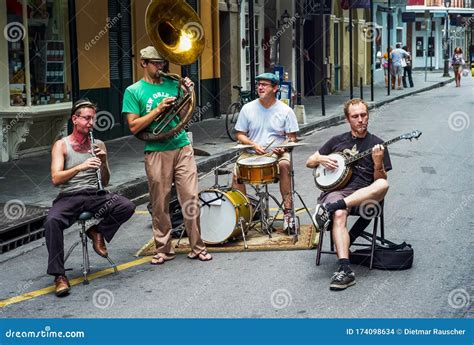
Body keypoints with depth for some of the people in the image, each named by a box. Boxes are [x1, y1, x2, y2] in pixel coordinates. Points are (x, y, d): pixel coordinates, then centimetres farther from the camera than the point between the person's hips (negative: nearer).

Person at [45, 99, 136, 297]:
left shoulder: (98, 145, 13)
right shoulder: (61, 145, 4)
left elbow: (104, 182, 14)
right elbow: (56, 179, -9)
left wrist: (104, 161, -5)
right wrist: (81, 166, -22)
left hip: (95, 195, 3)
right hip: (69, 197, -3)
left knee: (127, 207, -25)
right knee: (52, 221, -34)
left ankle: (97, 231, 1)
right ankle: (59, 276, -26)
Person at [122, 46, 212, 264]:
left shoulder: (173, 84, 12)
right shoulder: (134, 91, 2)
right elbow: (134, 126, -6)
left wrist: (188, 94, -3)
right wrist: (159, 109, -13)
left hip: (182, 148, 2)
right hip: (156, 153, -2)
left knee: (191, 199, 0)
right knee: (160, 205, 4)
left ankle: (197, 247, 9)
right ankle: (164, 250, 16)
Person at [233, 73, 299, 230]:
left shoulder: (285, 111, 1)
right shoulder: (248, 108, 4)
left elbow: (292, 138, 2)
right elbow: (240, 135, 8)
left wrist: (283, 148, -19)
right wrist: (254, 145, -10)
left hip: (277, 153, -1)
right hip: (251, 153, 2)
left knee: (285, 164, -35)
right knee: (236, 172, -26)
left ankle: (288, 211, -30)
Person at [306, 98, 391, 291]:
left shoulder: (376, 144, 13)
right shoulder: (337, 141, 19)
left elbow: (379, 180, 6)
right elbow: (309, 162, 25)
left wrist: (378, 163, -14)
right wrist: (322, 159, 3)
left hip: (364, 194, 0)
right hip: (336, 189, 0)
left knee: (383, 185, -35)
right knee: (339, 215, -36)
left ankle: (330, 206, -40)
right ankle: (345, 270, -45)